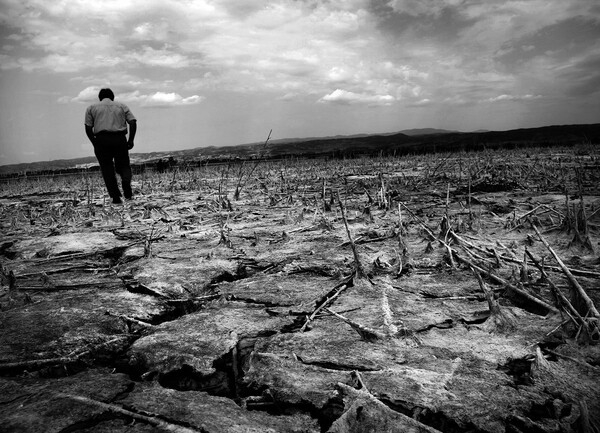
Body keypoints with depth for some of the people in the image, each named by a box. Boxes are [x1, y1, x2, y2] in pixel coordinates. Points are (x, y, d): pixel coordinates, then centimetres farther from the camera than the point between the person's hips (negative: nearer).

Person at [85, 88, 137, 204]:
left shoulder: (92, 108, 16)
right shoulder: (122, 106, 17)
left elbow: (88, 128, 5)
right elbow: (133, 123, 3)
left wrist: (95, 143, 13)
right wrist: (131, 140, 5)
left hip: (101, 139, 0)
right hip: (120, 140, 1)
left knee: (107, 169, 8)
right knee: (123, 166, 14)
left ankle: (116, 197, 0)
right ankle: (126, 183, -17)